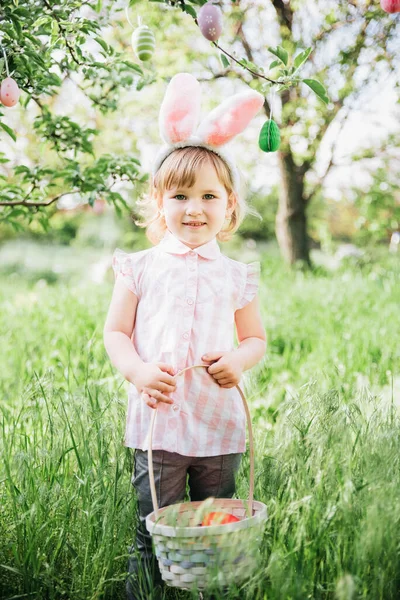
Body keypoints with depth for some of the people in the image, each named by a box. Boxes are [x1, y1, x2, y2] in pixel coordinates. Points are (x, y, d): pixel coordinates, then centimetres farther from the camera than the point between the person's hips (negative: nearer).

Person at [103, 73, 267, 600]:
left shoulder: (237, 276, 4)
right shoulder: (140, 269, 0)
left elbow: (256, 338, 13)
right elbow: (115, 331, 3)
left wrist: (239, 362, -9)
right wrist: (137, 371, -15)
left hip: (221, 424, 2)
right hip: (156, 421, -2)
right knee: (153, 536, 2)